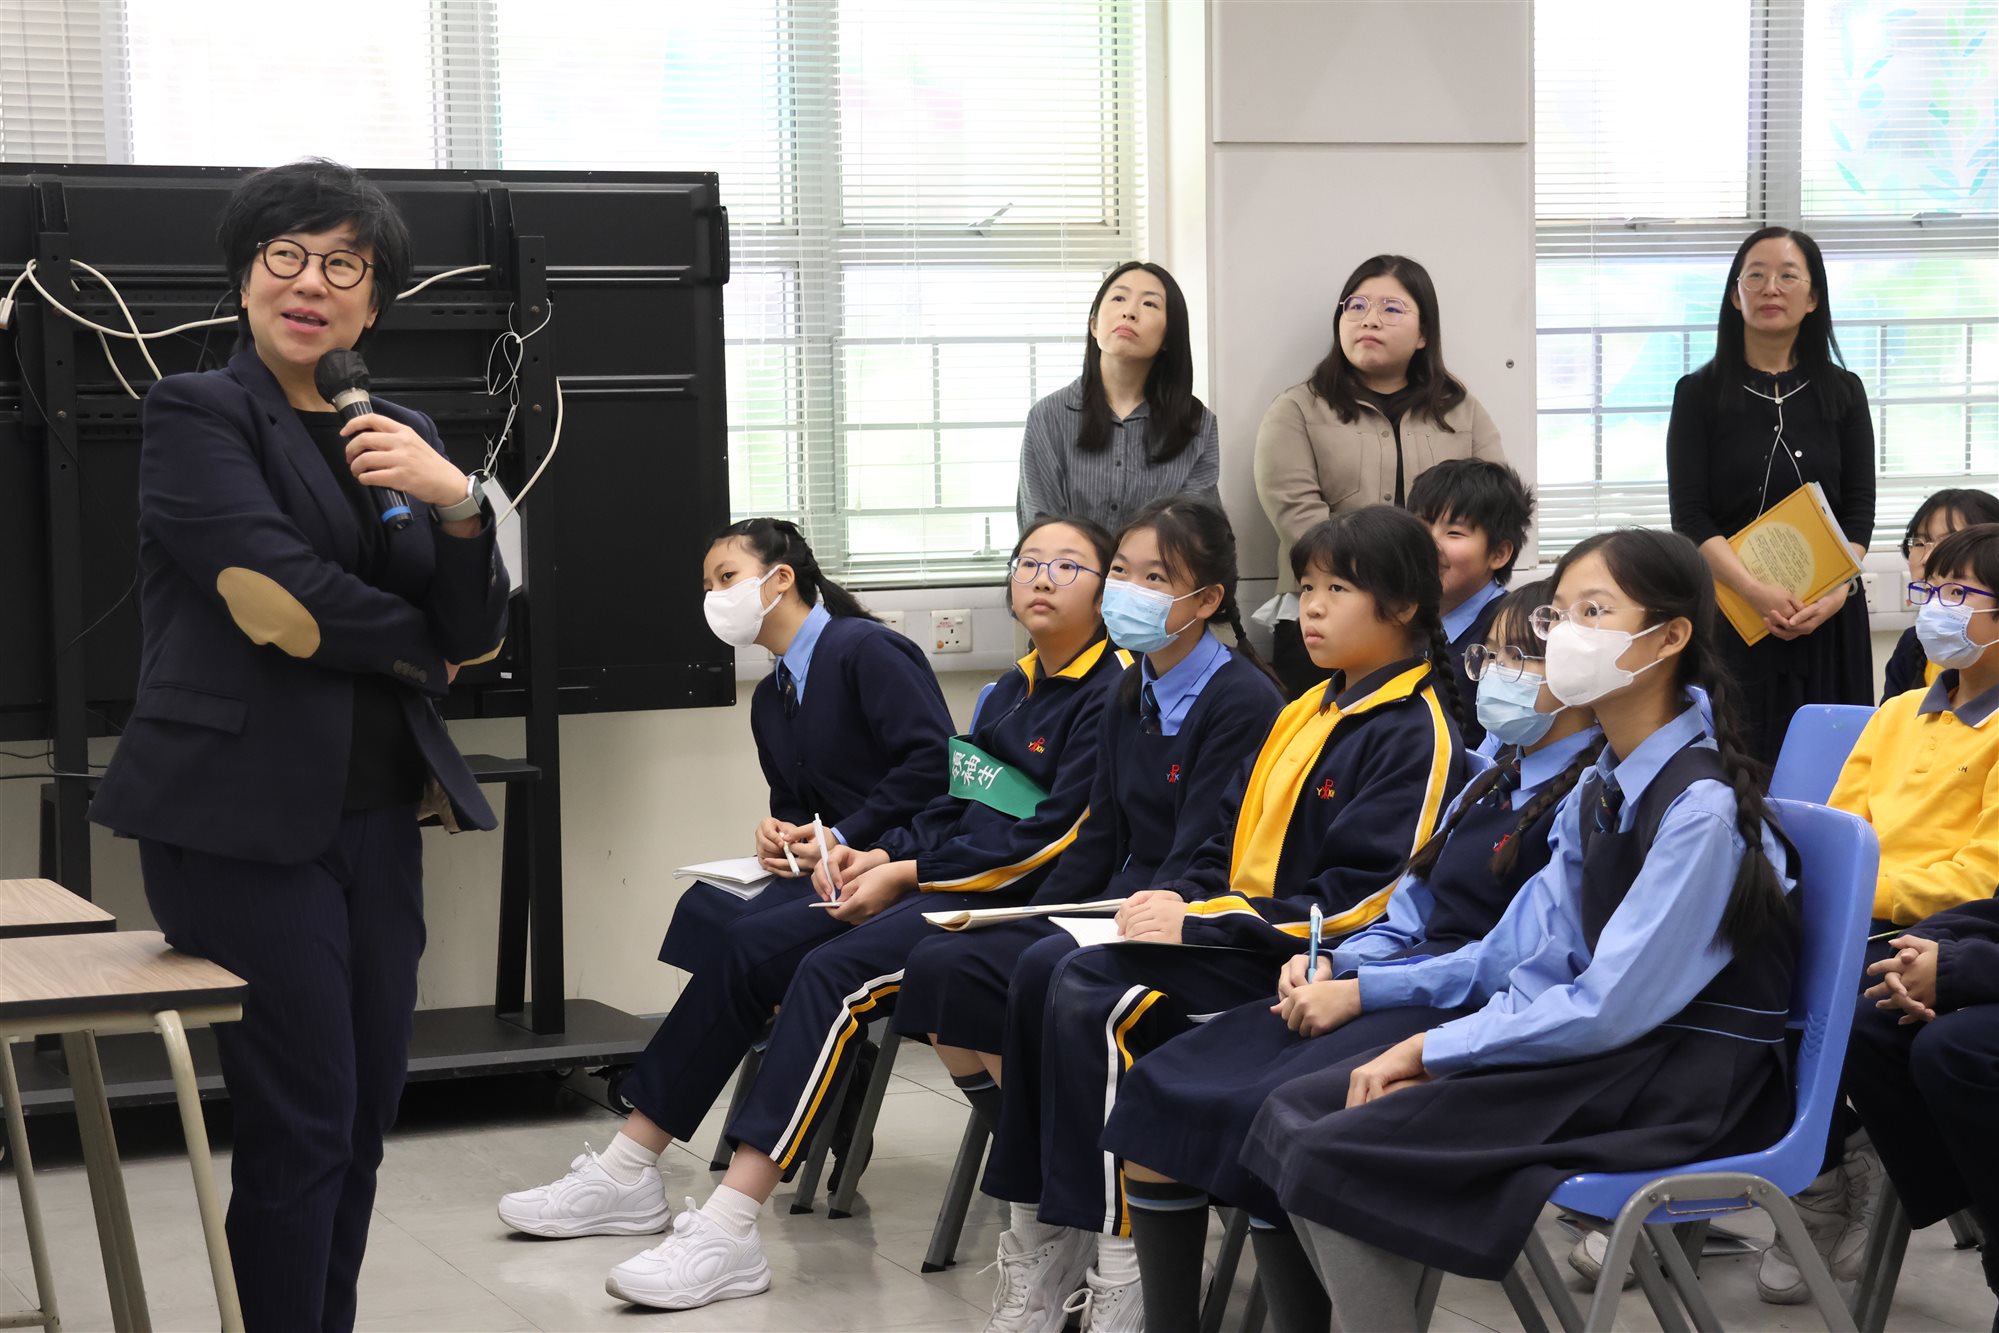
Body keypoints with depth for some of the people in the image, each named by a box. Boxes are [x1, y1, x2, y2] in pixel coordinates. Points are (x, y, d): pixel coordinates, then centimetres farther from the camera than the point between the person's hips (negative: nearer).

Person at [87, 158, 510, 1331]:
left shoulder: (404, 436, 15)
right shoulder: (197, 416, -4)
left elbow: (476, 633, 7)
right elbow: (284, 599, -15)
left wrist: (455, 501, -12)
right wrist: (419, 652, 1)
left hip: (376, 815, 6)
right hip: (248, 821, -6)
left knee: (369, 1110, 9)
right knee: (304, 1121, -5)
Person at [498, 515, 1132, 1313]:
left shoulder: (1112, 692, -7)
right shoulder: (1015, 687, 20)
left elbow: (1055, 836, -15)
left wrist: (907, 875, -13)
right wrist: (880, 855, 1)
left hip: (1017, 905, -9)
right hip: (943, 886, 9)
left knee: (834, 972, -30)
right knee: (751, 948, -3)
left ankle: (727, 1233, -34)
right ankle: (626, 1175, 1)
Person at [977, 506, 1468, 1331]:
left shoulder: (1414, 734, -10)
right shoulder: (1307, 713, 19)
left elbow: (1363, 899, -18)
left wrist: (1205, 921, -19)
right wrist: (1179, 899, -1)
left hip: (1305, 960, -9)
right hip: (1235, 933, 9)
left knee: (1091, 995, -25)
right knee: (1044, 966, -10)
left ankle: (1115, 1255, -18)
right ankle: (1038, 1228, -11)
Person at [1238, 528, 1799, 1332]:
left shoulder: (1701, 805, -17)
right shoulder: (1600, 791, 11)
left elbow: (1612, 1006, -21)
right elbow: (1522, 954, 14)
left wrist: (1431, 1049, -15)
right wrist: (1365, 991, 3)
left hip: (1687, 1081, -9)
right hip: (1604, 1046, 9)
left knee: (1339, 1155, -19)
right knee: (1298, 1113, -2)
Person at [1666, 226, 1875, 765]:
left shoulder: (1842, 392, 9)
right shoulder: (1700, 393, 3)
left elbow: (1860, 509, 4)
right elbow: (1689, 515, -5)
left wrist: (1836, 594, -14)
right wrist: (1757, 592, -18)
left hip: (1828, 620, 2)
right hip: (1731, 613, -2)